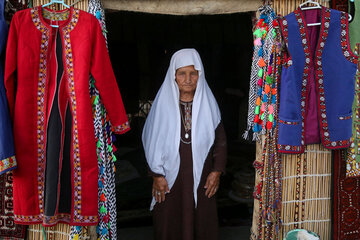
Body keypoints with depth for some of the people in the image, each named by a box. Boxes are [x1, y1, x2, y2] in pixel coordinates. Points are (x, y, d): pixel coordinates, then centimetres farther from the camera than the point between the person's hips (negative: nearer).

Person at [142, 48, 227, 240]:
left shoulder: (208, 103, 0)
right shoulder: (163, 103, -4)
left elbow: (220, 140, 5)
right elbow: (152, 140, -2)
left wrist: (216, 171, 0)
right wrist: (157, 175, -5)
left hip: (201, 177, 2)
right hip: (170, 176, -1)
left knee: (202, 223, 9)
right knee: (170, 224, 7)